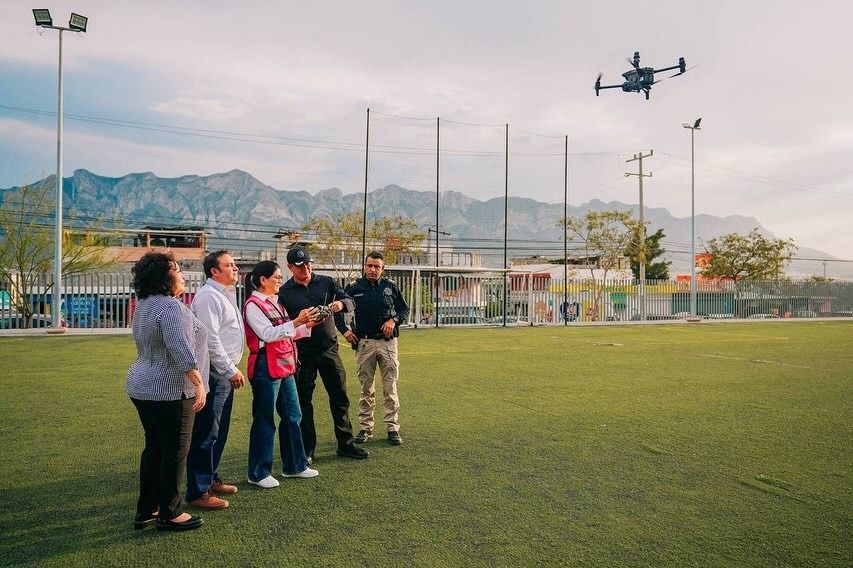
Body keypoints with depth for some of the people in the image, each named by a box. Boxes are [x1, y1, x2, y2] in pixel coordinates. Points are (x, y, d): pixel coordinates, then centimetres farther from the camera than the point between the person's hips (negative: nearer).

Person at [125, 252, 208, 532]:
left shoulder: (144, 305, 13)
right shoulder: (171, 307, -19)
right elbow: (181, 350, -28)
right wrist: (199, 384, -25)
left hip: (143, 388, 10)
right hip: (170, 391, -10)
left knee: (154, 449, 18)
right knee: (175, 453, 2)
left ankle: (146, 510, 27)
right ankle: (170, 514, 12)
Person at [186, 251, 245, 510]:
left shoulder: (225, 294, 17)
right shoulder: (209, 296, -15)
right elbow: (210, 339, -21)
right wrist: (231, 370, -18)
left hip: (224, 373, 10)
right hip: (214, 373, -10)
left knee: (219, 431, 18)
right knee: (206, 433, -4)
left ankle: (210, 479, 31)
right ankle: (198, 492, 4)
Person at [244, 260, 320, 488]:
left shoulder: (275, 302, 15)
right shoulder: (253, 305, -11)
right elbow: (268, 334, -19)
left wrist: (307, 326, 4)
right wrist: (296, 322, -24)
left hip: (285, 367, 9)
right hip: (266, 368, -9)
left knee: (292, 416, 13)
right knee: (264, 420, 1)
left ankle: (294, 465, 25)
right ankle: (258, 473, 14)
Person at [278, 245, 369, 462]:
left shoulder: (326, 282, 6)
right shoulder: (284, 292, 0)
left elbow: (350, 302, 2)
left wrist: (341, 304, -19)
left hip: (329, 348, 2)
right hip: (302, 352, -2)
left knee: (340, 396, 6)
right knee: (303, 401, 5)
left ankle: (346, 444, 17)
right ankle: (307, 449, 18)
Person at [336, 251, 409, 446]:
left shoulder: (390, 287, 5)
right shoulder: (354, 288, 2)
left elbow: (405, 309, 13)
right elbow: (337, 309, 11)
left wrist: (394, 320, -5)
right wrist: (344, 330, 1)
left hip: (388, 342, 0)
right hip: (364, 343, 0)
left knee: (390, 388, 1)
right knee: (366, 388, 7)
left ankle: (393, 428, 9)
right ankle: (365, 428, 17)